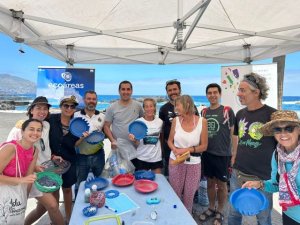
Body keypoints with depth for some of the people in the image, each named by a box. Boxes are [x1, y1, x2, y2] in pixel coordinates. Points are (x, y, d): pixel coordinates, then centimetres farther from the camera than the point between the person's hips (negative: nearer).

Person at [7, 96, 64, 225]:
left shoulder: (47, 125, 2)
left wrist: (51, 157, -1)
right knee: (53, 205, -13)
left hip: (46, 171, 7)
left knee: (42, 207, 18)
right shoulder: (21, 127, -17)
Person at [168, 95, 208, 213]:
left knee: (189, 195, 13)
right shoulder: (176, 120, -4)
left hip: (193, 163, -1)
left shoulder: (202, 121, -10)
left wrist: (187, 150, -16)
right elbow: (170, 141, 4)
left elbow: (204, 146, -6)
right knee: (175, 193, 13)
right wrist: (176, 151, -15)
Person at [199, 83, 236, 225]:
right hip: (207, 154, 4)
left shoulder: (227, 111, -9)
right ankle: (211, 208, 38)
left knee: (221, 185, 12)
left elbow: (233, 134, -6)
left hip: (222, 155, -4)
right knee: (210, 183, 18)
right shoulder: (204, 112, 5)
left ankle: (220, 212, 32)